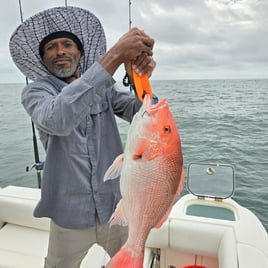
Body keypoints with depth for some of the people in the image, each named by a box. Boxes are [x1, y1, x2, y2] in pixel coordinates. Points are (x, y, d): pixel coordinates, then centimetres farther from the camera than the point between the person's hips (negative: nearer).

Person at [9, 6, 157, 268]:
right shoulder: (35, 91, -9)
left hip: (116, 207, 3)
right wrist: (116, 54, -37)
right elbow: (57, 120, -33)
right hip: (70, 214, -2)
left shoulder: (104, 87, 0)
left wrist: (140, 80, -32)